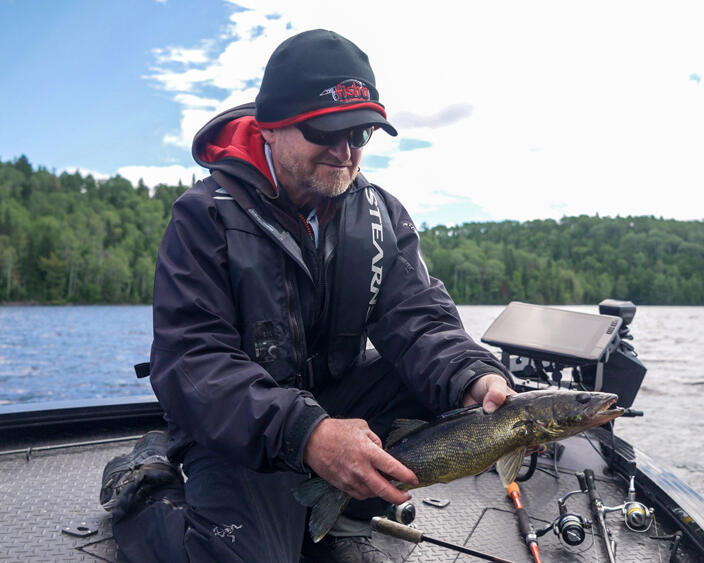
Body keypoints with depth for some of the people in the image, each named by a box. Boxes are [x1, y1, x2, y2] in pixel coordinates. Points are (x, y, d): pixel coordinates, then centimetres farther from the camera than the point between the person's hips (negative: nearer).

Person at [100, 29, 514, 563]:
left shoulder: (382, 214, 0)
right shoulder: (207, 214, -15)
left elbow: (419, 318, -10)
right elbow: (190, 361, -23)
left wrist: (476, 379, -33)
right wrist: (305, 434, -39)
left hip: (339, 401, 5)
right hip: (241, 430, -4)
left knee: (452, 375, -15)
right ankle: (141, 485, 6)